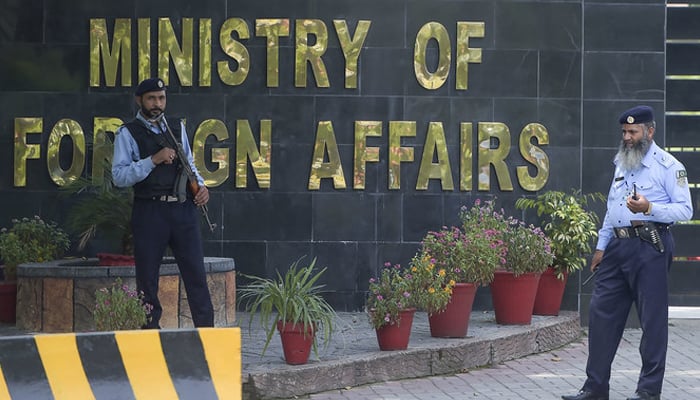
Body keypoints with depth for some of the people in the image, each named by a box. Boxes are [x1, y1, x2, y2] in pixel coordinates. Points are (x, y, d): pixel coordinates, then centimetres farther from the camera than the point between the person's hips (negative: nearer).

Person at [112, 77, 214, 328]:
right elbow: (119, 176, -8)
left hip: (183, 209, 4)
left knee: (196, 273, 0)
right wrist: (154, 160, -16)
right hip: (150, 211, -4)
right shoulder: (128, 134, 1)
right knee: (147, 280, 0)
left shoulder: (178, 128, 16)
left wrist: (200, 186, 6)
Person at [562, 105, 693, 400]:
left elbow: (685, 209, -10)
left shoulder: (668, 166, -4)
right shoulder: (622, 163, 20)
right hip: (618, 245, 7)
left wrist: (649, 208, -23)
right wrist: (601, 246, 20)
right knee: (601, 314, 4)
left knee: (653, 318, -3)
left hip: (650, 246, -7)